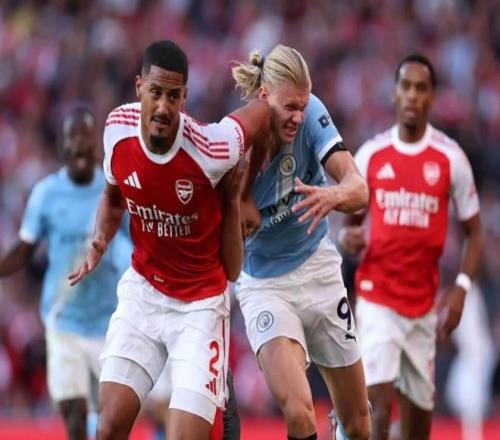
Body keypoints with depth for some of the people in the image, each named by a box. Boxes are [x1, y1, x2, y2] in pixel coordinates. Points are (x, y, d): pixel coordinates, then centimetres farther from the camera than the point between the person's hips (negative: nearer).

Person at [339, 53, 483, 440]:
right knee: (379, 407, -14)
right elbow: (351, 221, 14)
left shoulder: (451, 158, 0)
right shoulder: (370, 155, 3)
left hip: (424, 304, 1)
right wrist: (348, 238, -11)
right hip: (376, 297, -1)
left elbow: (474, 231, 5)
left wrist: (461, 288, -9)